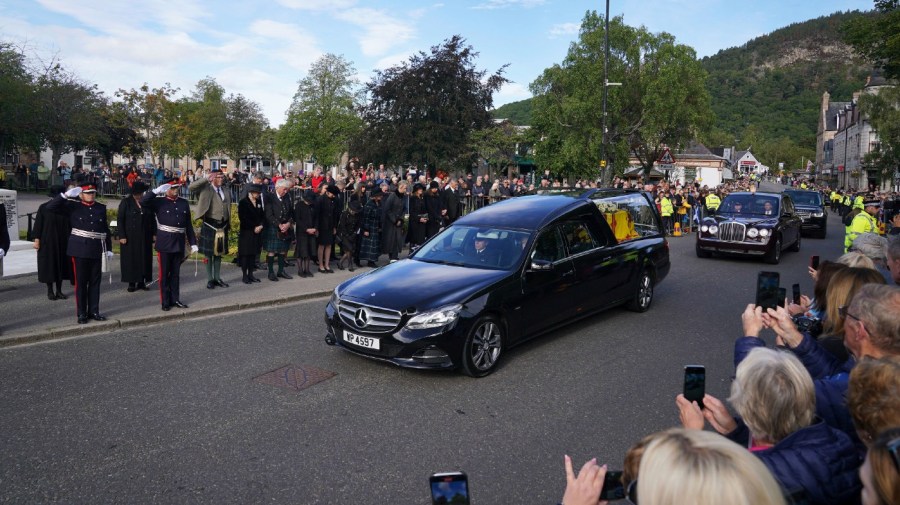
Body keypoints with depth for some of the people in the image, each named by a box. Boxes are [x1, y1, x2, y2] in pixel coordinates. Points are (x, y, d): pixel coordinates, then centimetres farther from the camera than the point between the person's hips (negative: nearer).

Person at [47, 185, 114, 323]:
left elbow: (106, 230, 12)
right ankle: (82, 313, 10)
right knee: (81, 282, 3)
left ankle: (94, 311, 16)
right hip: (80, 250, -3)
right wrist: (66, 194, -16)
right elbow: (50, 207, -8)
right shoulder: (73, 207, 2)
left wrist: (109, 249, 10)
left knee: (95, 282, 8)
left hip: (97, 250, 3)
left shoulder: (101, 208, 10)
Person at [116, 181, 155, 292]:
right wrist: (121, 236, -11)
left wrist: (154, 233, 2)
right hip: (130, 237, -3)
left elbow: (152, 219, 8)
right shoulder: (126, 202, -3)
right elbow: (119, 219, -5)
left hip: (144, 237, 3)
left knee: (144, 259, 5)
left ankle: (142, 282, 13)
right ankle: (131, 283, 10)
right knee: (131, 259, 2)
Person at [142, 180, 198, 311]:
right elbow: (143, 201, -20)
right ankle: (165, 301, 11)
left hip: (179, 244, 4)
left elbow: (189, 225, 10)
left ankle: (175, 299, 20)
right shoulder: (159, 202, -2)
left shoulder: (184, 203, 9)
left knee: (176, 273, 12)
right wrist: (157, 191, -23)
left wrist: (193, 243, 8)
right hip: (164, 244, -4)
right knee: (164, 273, 4)